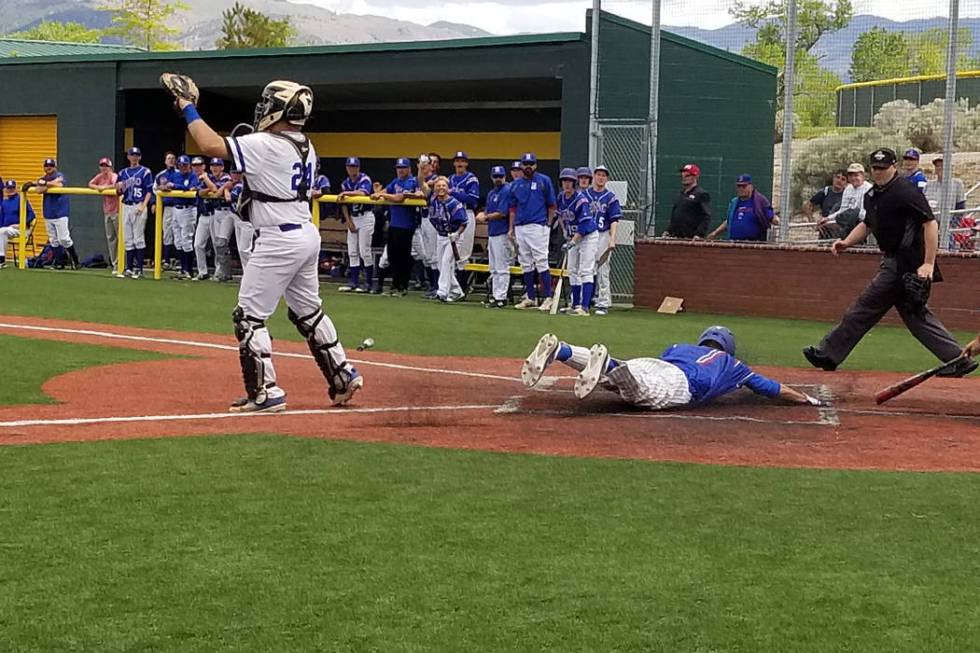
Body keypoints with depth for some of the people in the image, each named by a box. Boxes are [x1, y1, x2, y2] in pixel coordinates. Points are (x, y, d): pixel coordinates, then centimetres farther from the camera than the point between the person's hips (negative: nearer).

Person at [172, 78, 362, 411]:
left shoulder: (265, 145, -17)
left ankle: (266, 392, -3)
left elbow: (211, 145, -21)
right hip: (308, 234, 9)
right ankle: (343, 375, 25)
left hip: (279, 240, -9)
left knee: (249, 315, -1)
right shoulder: (306, 147, 9)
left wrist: (188, 109, -9)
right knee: (308, 311, 21)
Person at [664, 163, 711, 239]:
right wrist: (668, 231, 17)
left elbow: (706, 217, -12)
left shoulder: (702, 194, -4)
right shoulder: (681, 194, 21)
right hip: (676, 237, 8)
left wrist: (699, 234, -22)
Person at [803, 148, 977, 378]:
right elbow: (867, 224, 27)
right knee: (915, 314, 11)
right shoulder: (873, 195, 14)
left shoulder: (906, 191, -15)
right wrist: (846, 242, 8)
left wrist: (929, 263, -25)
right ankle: (958, 359, 13)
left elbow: (930, 223, -19)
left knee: (865, 308, -5)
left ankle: (828, 355, 2)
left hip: (904, 262, -10)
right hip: (894, 261, 10)